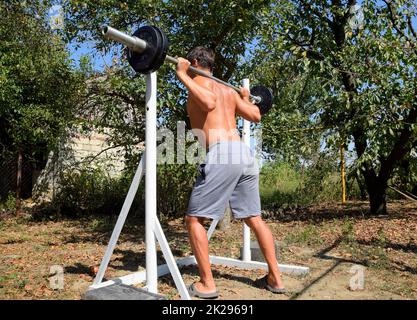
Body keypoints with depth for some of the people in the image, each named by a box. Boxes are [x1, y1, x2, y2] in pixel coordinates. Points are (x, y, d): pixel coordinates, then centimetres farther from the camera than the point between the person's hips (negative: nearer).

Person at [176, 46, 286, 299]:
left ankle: (207, 284, 7)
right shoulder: (229, 90, 25)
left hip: (221, 154, -7)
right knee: (254, 219, 17)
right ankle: (275, 278, 23)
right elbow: (256, 116, 28)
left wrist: (182, 75, -6)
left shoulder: (197, 80, 6)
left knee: (194, 219, 5)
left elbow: (209, 102, -17)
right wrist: (246, 98, 48)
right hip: (245, 154, 8)